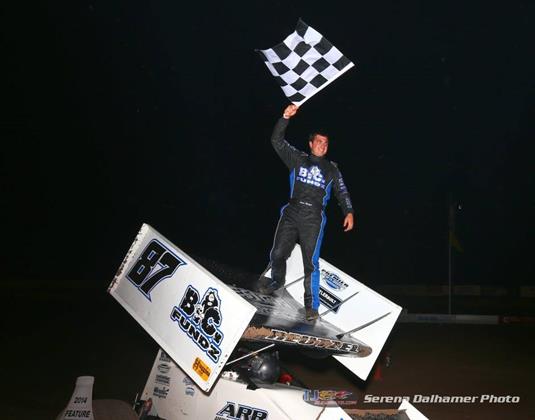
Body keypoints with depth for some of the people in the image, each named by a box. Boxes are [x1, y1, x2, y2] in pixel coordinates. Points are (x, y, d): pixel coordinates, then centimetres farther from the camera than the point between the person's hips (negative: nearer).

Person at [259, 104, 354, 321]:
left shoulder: (331, 169, 15)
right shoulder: (297, 158, 12)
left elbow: (342, 191, 13)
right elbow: (277, 141, 4)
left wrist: (348, 212, -3)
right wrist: (285, 118, -8)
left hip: (314, 218, -1)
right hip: (292, 212, 1)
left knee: (311, 262, -6)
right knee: (277, 253, -1)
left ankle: (311, 305, 2)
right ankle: (277, 280, 32)